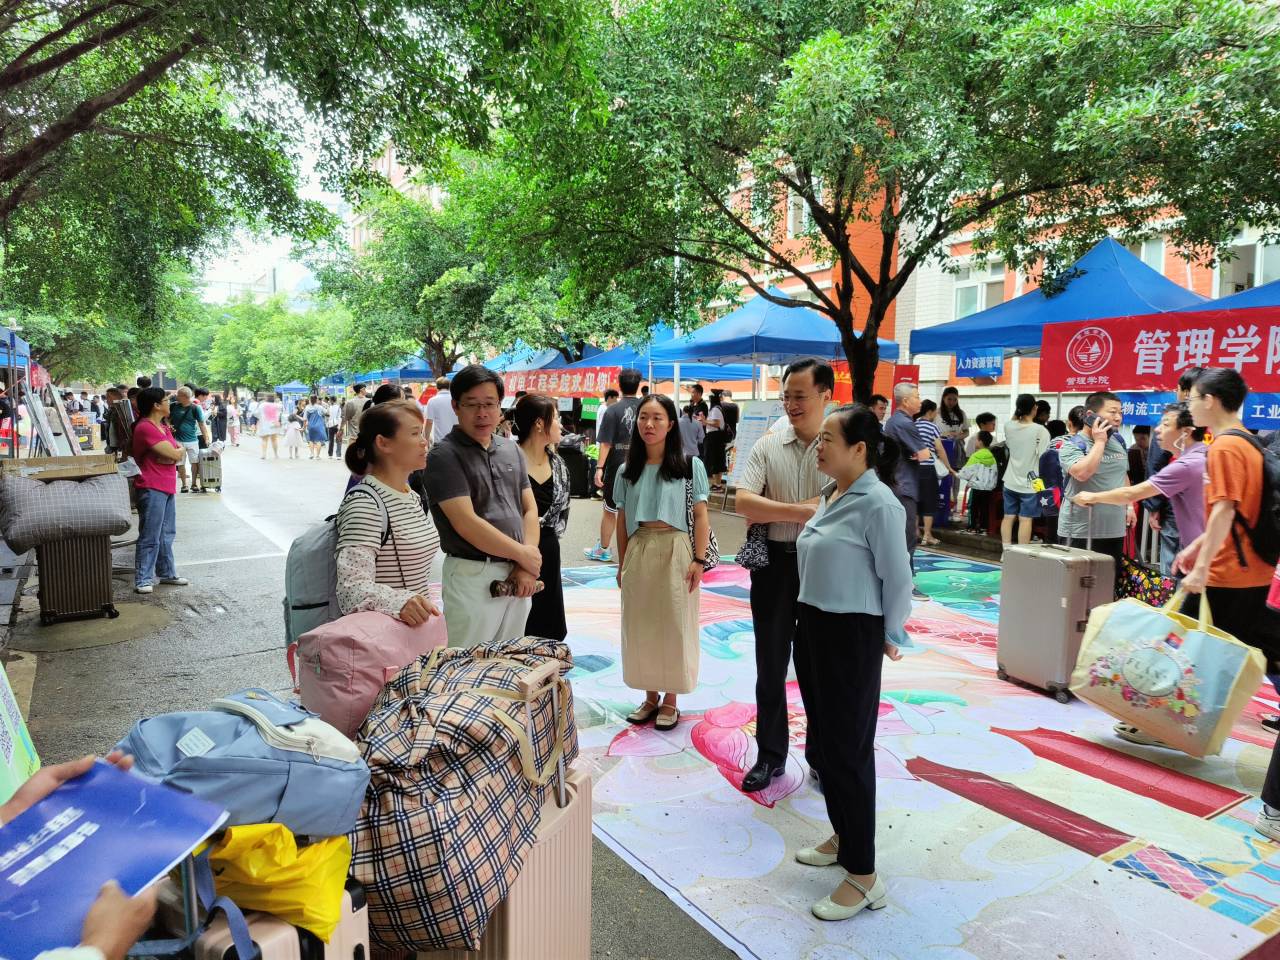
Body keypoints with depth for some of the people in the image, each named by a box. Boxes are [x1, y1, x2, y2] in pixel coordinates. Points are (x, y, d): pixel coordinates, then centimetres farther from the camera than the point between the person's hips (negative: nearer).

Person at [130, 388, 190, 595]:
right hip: (152, 489, -10)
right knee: (150, 537, -5)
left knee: (167, 534, 16)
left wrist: (177, 452, -8)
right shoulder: (146, 428, -16)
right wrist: (178, 450, 3)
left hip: (167, 487, 10)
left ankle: (167, 573, 26)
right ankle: (143, 580, 1)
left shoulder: (163, 427, 15)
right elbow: (174, 455, -18)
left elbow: (180, 452, 13)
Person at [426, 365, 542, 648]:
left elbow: (530, 509, 9)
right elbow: (466, 524, -16)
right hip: (473, 575, -6)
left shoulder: (512, 450, 12)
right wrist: (523, 554, -9)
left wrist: (527, 567, -5)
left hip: (518, 576, 6)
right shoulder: (444, 455, -9)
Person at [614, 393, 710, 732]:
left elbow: (701, 516, -3)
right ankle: (650, 696, 25)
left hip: (675, 552, -3)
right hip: (638, 553, 4)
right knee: (640, 626, 9)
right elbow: (622, 520, 11)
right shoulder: (627, 471, 8)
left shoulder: (690, 466, -3)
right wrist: (622, 564, 9)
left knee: (674, 626, 4)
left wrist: (699, 559, -10)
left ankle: (670, 700, 20)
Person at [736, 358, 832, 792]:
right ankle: (770, 754, 29)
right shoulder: (767, 447, 0)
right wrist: (800, 512, -18)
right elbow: (744, 502, -11)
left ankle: (822, 755, 30)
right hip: (775, 563, 2)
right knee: (770, 663, 12)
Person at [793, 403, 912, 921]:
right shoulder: (830, 495, 6)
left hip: (852, 635, -9)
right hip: (815, 625, 9)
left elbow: (898, 578, -14)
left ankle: (864, 876, 14)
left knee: (850, 747, 0)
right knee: (826, 735, 19)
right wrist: (812, 618, 15)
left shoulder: (877, 503, -19)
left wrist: (890, 637, -4)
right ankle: (843, 835, 38)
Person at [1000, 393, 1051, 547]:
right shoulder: (1040, 431, -14)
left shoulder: (1009, 427, -1)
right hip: (1030, 483, -4)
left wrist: (1016, 414, 20)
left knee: (1008, 516, 10)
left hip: (1011, 481, 4)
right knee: (1025, 519, 0)